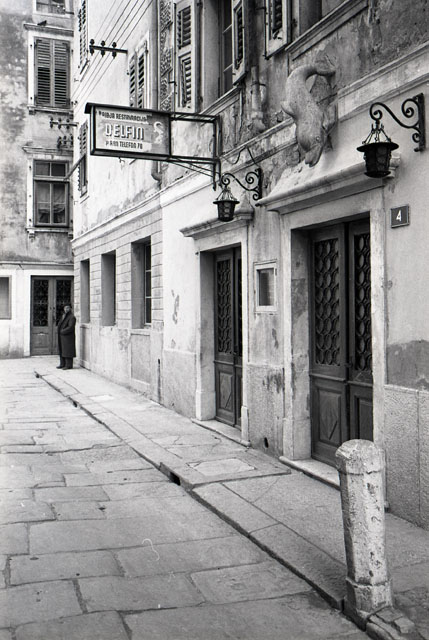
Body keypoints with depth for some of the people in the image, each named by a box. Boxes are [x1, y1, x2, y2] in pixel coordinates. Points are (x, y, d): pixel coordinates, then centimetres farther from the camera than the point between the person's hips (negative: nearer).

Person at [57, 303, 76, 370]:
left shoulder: (72, 317, -13)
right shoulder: (63, 316, 14)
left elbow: (70, 327, -21)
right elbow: (59, 325, 22)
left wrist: (62, 331, -14)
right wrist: (58, 329, 3)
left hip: (68, 337, -9)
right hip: (62, 337, 9)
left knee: (67, 351, -6)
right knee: (61, 351, 12)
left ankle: (69, 365, -1)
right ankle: (62, 364, 19)